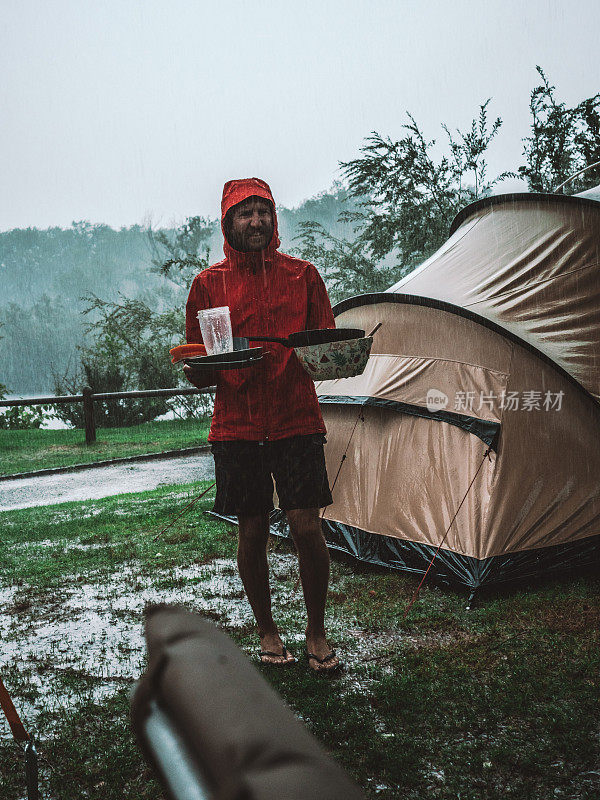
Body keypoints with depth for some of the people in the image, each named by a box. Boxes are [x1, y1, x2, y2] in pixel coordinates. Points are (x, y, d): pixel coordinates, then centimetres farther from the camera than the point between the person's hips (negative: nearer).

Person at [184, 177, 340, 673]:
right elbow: (196, 370, 7)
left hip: (297, 422, 0)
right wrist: (200, 370, -17)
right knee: (252, 532, 5)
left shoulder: (302, 275, 6)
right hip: (237, 425, 0)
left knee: (307, 527, -6)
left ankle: (317, 633, 17)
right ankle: (267, 632, 27)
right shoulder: (209, 284, 5)